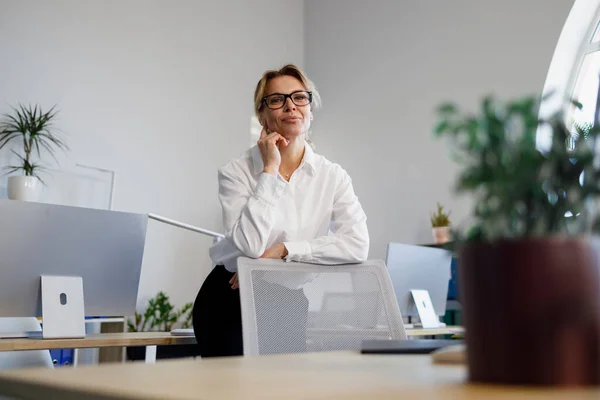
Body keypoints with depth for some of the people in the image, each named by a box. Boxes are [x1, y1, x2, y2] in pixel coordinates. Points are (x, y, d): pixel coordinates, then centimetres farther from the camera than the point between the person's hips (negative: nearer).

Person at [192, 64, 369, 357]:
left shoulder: (332, 176, -1)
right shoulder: (236, 172, -8)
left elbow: (358, 245, -14)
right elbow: (250, 245, -22)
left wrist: (282, 250, -19)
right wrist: (270, 170, -19)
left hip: (298, 300, 2)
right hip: (232, 299, -2)